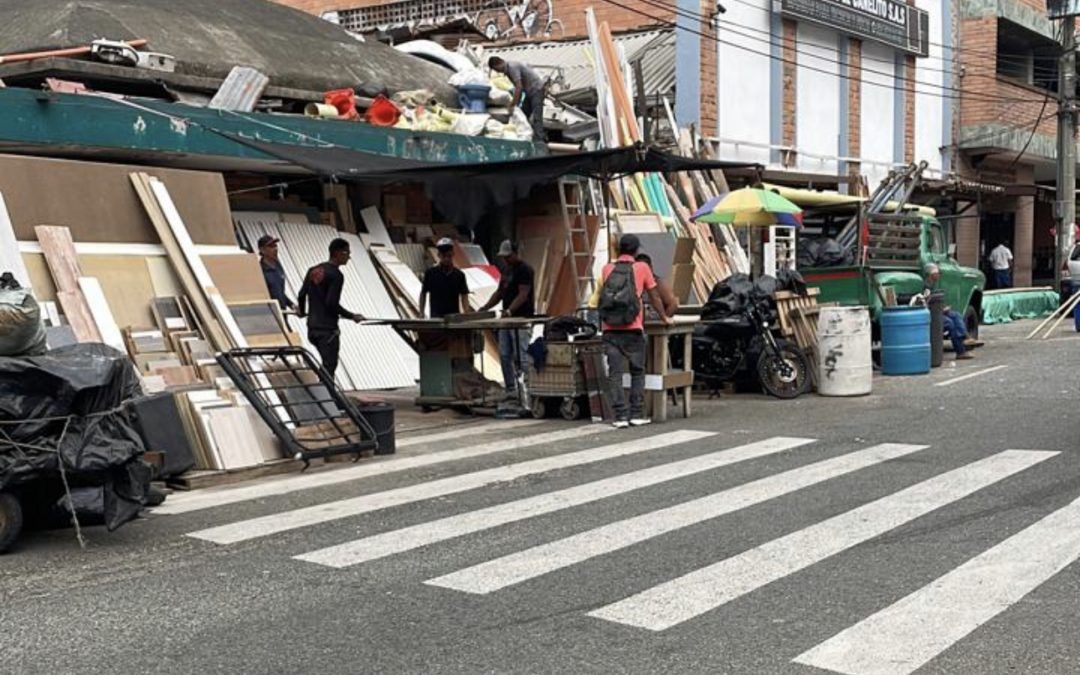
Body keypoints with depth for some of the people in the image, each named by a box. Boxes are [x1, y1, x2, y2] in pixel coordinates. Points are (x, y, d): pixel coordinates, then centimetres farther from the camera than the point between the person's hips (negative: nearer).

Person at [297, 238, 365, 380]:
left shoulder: (313, 270, 11)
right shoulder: (336, 275, -13)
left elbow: (302, 294, 12)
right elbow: (332, 303, -19)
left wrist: (302, 311, 31)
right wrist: (352, 316, -9)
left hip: (312, 327, 8)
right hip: (328, 329, -8)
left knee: (326, 365, 19)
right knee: (329, 368, -6)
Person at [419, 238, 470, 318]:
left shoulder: (459, 275, 4)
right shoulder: (430, 273, 0)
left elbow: (464, 296, 5)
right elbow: (423, 294, 7)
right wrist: (421, 314, 3)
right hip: (436, 317, -2)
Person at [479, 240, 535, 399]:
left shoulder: (525, 270, -9)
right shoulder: (506, 269, 17)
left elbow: (523, 295, -19)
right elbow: (499, 292, 21)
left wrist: (510, 310, -32)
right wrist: (485, 307, 7)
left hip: (521, 319, -9)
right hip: (506, 319, 9)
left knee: (520, 356, -8)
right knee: (505, 356, 7)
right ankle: (511, 390, 13)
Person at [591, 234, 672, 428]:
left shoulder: (607, 269, 11)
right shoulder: (641, 268, 4)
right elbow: (654, 296, 11)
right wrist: (664, 317, 26)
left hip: (610, 329, 2)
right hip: (632, 329, -2)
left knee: (615, 373, 1)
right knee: (637, 372, 10)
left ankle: (620, 416, -2)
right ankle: (636, 414, 9)